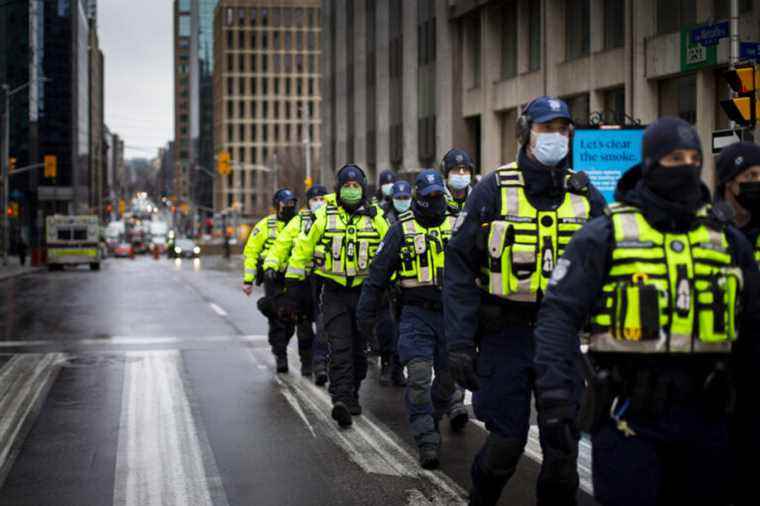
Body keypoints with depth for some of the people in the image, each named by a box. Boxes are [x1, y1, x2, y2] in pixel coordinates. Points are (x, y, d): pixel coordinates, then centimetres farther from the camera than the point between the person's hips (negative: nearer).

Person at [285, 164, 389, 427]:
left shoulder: (376, 218, 3)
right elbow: (303, 247, 6)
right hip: (334, 292, -2)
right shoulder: (323, 216, -1)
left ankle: (352, 395, 27)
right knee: (339, 348, -12)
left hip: (364, 290, 2)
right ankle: (341, 400, -20)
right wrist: (292, 280, 6)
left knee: (359, 348, 11)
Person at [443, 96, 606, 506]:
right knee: (506, 441, 2)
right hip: (506, 335, -2)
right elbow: (460, 268, -4)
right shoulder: (493, 191, -2)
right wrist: (459, 343, -11)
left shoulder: (587, 198, 7)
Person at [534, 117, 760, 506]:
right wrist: (555, 392, -20)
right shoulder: (604, 236, -3)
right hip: (628, 416, -4)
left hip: (705, 415, 4)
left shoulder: (727, 240, 10)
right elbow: (560, 314, -8)